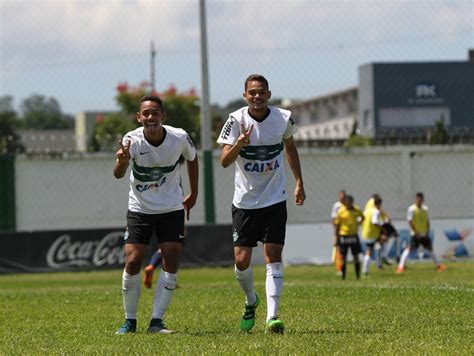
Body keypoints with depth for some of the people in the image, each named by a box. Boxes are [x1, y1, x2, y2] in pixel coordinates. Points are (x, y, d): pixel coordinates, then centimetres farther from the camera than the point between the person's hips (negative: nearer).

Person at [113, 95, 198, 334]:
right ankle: (129, 321, 7)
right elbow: (118, 174, -35)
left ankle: (157, 321, 1)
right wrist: (122, 161, -58)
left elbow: (192, 159, 9)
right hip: (139, 209, -1)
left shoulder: (179, 138, -15)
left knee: (170, 264, -7)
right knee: (132, 262, -8)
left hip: (172, 209, 1)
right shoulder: (132, 140, -20)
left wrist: (193, 195, 12)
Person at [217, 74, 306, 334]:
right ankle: (251, 301, 27)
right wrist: (238, 145, -37)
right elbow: (224, 161, -17)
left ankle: (272, 317, -14)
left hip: (275, 198, 1)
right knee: (241, 259, -2)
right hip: (245, 201, -1)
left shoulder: (283, 118, -4)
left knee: (273, 255, -10)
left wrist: (299, 183, 18)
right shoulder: (236, 120, -11)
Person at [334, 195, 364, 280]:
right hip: (343, 236, -2)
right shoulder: (341, 211, -6)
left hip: (354, 235, 2)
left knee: (356, 257, 4)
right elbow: (337, 225, -2)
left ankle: (358, 275, 10)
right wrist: (337, 237, -4)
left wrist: (358, 223, 5)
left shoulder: (356, 210, 0)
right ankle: (343, 276, 8)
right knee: (343, 257, 1)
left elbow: (362, 217, 22)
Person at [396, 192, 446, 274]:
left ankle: (438, 265, 28)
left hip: (424, 234, 6)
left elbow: (427, 221, 13)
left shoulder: (425, 208, 7)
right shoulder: (412, 209, -10)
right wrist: (416, 232, -16)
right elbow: (410, 222, -13)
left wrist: (427, 232, 4)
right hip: (416, 234, -6)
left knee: (430, 248, 15)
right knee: (409, 248, -15)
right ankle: (401, 266, -15)